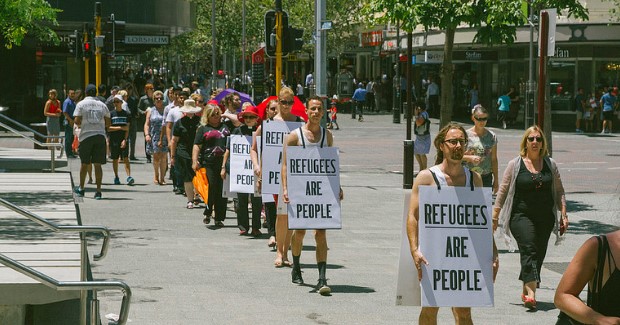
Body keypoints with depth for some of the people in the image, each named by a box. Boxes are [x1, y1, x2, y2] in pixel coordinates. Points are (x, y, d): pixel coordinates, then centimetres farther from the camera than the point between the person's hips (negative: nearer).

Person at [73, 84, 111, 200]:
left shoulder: (81, 104, 0)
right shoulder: (102, 105, 8)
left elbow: (77, 121, -7)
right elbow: (108, 123, 8)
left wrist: (80, 124, 14)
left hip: (86, 135, -2)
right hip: (100, 135, 2)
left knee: (84, 163, 11)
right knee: (98, 164, 2)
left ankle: (81, 188, 21)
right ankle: (98, 191, -2)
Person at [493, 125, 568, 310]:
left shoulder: (550, 164, 9)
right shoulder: (515, 165, 1)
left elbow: (559, 191, 14)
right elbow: (503, 191, 4)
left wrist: (563, 215, 8)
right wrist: (495, 215, 2)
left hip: (545, 218, 4)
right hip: (521, 216, -4)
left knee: (539, 255, 6)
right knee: (529, 250, -20)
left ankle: (525, 291, 22)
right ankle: (531, 293, -31)